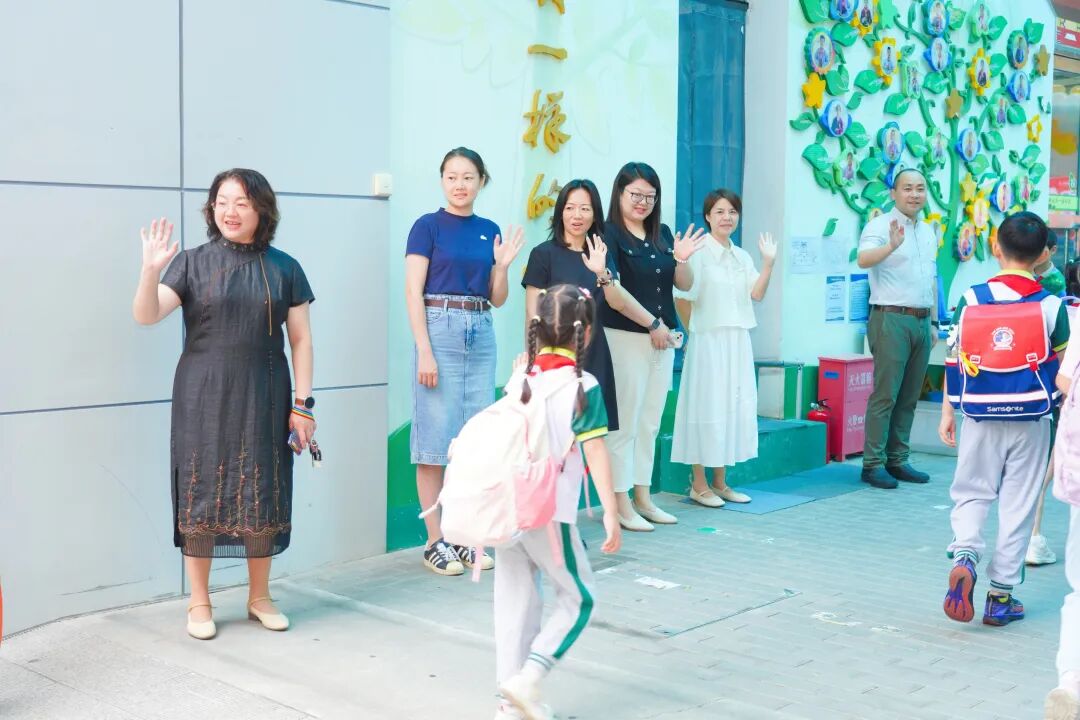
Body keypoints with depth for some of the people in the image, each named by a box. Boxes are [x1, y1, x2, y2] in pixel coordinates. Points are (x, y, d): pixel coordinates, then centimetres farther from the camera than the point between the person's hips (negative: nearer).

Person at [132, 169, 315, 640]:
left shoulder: (284, 269, 5)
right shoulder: (193, 263, 1)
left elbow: (301, 339, 5)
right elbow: (146, 316, -9)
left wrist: (303, 404, 0)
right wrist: (151, 270, -27)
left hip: (263, 398, 1)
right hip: (204, 397, -1)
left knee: (262, 495, 6)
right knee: (202, 494, 2)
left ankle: (259, 597, 23)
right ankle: (199, 602, 15)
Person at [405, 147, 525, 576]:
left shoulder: (489, 231, 13)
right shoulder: (428, 226, -1)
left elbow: (496, 300, 15)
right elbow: (413, 291, -7)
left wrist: (502, 265, -3)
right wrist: (424, 350, -14)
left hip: (481, 333, 6)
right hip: (440, 330, -5)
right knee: (437, 436, -3)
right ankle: (434, 541, 4)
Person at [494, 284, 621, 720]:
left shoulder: (519, 379, 7)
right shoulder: (582, 386, -8)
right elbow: (595, 454, -11)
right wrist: (610, 513, -9)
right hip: (549, 512, -5)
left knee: (515, 602, 12)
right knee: (578, 599, 10)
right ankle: (528, 678, -3)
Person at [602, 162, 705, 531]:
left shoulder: (662, 234, 12)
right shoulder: (609, 234, -7)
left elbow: (685, 284, 15)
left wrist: (682, 259, -6)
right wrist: (652, 323, -13)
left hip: (662, 340, 7)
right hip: (625, 338, -7)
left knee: (649, 424, 12)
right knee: (624, 424, -4)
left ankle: (642, 498, 21)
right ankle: (621, 505, 2)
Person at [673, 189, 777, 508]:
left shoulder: (742, 256, 11)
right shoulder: (699, 252, -9)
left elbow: (757, 294, 1)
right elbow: (682, 297, -11)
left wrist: (769, 262, -7)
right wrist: (695, 332, -5)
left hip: (738, 341, 7)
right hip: (708, 341, -7)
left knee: (735, 408, 9)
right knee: (707, 409, -3)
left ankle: (720, 482, 19)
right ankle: (699, 485, 6)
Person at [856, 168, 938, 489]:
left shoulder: (928, 232, 18)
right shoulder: (880, 226, -6)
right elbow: (863, 260, -25)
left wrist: (933, 323, 20)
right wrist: (891, 246, -43)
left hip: (921, 321, 7)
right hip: (891, 318, -7)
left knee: (909, 397, 9)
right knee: (885, 394, -9)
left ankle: (898, 460, 16)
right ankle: (873, 463, -3)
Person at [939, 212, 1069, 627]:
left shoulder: (972, 298, -5)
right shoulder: (1051, 306, -6)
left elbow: (955, 359, -3)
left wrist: (947, 413, 6)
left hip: (982, 417, 0)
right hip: (1031, 420, 0)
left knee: (971, 493, 15)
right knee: (1018, 505, 8)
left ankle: (963, 556, -11)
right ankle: (1001, 595, 13)